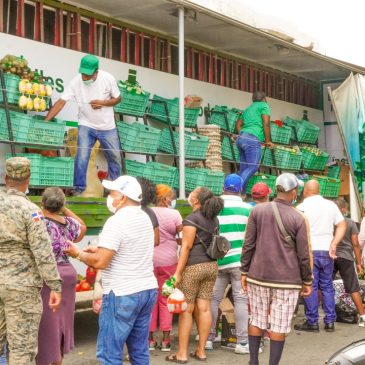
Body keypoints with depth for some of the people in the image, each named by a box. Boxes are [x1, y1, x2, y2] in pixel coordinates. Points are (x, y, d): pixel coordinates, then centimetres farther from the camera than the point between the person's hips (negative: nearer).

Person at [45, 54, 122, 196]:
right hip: (86, 126, -1)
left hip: (108, 127, 2)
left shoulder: (108, 79, -16)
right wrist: (45, 121, -29)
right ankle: (79, 188, -3)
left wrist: (103, 103, -23)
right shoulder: (75, 82, -18)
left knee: (115, 157, 10)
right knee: (82, 156, -15)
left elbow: (117, 99, -3)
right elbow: (61, 102, -20)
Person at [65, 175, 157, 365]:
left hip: (122, 294, -9)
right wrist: (100, 249, 17)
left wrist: (78, 253, -2)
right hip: (147, 290, 9)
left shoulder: (116, 221, -16)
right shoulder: (144, 218, 11)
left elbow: (100, 262, -19)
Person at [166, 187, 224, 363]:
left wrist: (178, 272, -15)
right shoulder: (214, 219, 11)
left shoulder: (192, 219, -12)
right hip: (211, 266, 7)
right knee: (204, 307, 8)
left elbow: (187, 247, -16)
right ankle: (201, 351, 12)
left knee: (186, 309, -1)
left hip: (193, 266, -7)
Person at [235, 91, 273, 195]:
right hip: (252, 139, -8)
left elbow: (238, 124, 22)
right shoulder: (264, 105, 6)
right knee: (253, 166, -13)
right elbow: (266, 123, -4)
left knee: (244, 168, 7)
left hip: (241, 138, 8)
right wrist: (268, 141, 0)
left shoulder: (248, 108, 27)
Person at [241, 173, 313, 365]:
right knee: (279, 325, 4)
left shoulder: (258, 210, -2)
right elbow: (303, 255, -5)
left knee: (257, 319, 14)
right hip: (287, 279, -3)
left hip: (258, 276, 3)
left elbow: (248, 244, -1)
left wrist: (244, 272, 7)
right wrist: (307, 281, 6)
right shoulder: (298, 218, -7)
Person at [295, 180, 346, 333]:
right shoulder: (331, 205, 7)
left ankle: (312, 322, 4)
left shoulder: (302, 207, -5)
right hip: (326, 251, 4)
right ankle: (330, 322, 11)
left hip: (309, 251, -4)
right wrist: (333, 245, -4)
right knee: (327, 286, 11)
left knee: (310, 287, 1)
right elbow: (342, 225, 2)